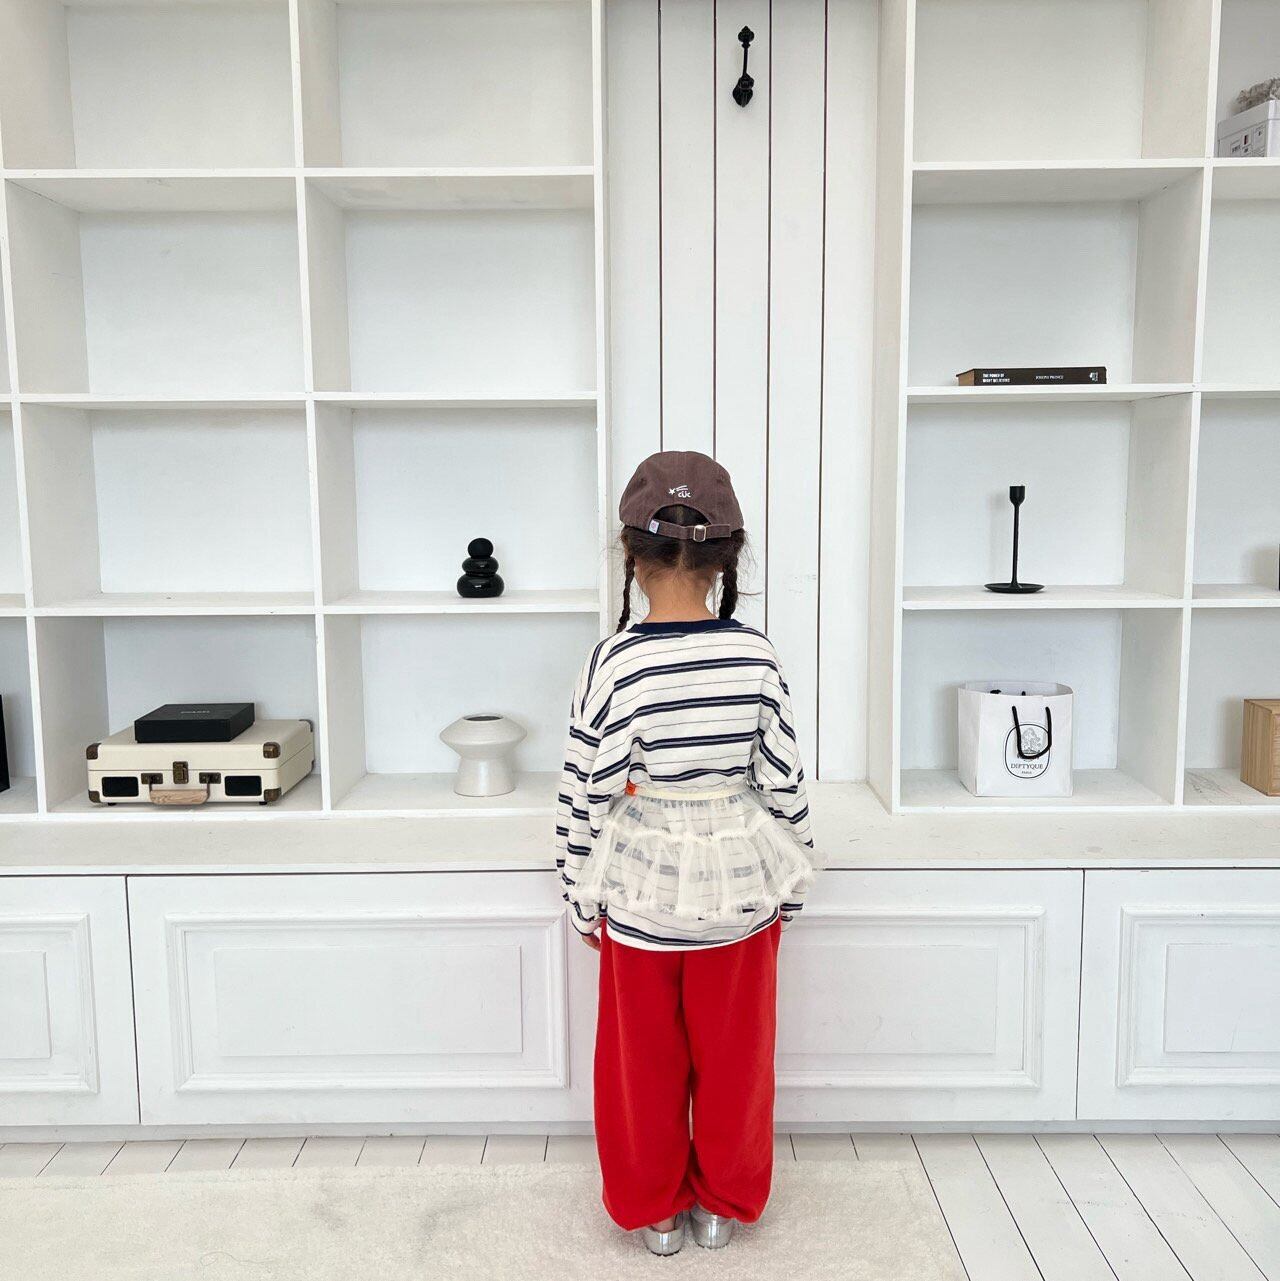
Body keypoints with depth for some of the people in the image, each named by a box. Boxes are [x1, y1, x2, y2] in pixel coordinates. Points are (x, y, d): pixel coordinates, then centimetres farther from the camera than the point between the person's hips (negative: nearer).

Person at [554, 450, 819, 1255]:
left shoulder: (617, 663, -19)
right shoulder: (757, 656, -12)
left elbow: (586, 799, -14)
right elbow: (785, 787, -7)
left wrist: (583, 902, 1)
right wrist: (790, 892, 8)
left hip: (642, 895, -2)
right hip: (739, 888, 2)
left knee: (644, 1063, 18)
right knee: (734, 1060, 20)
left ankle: (654, 1210, 37)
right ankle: (725, 1205, 39)